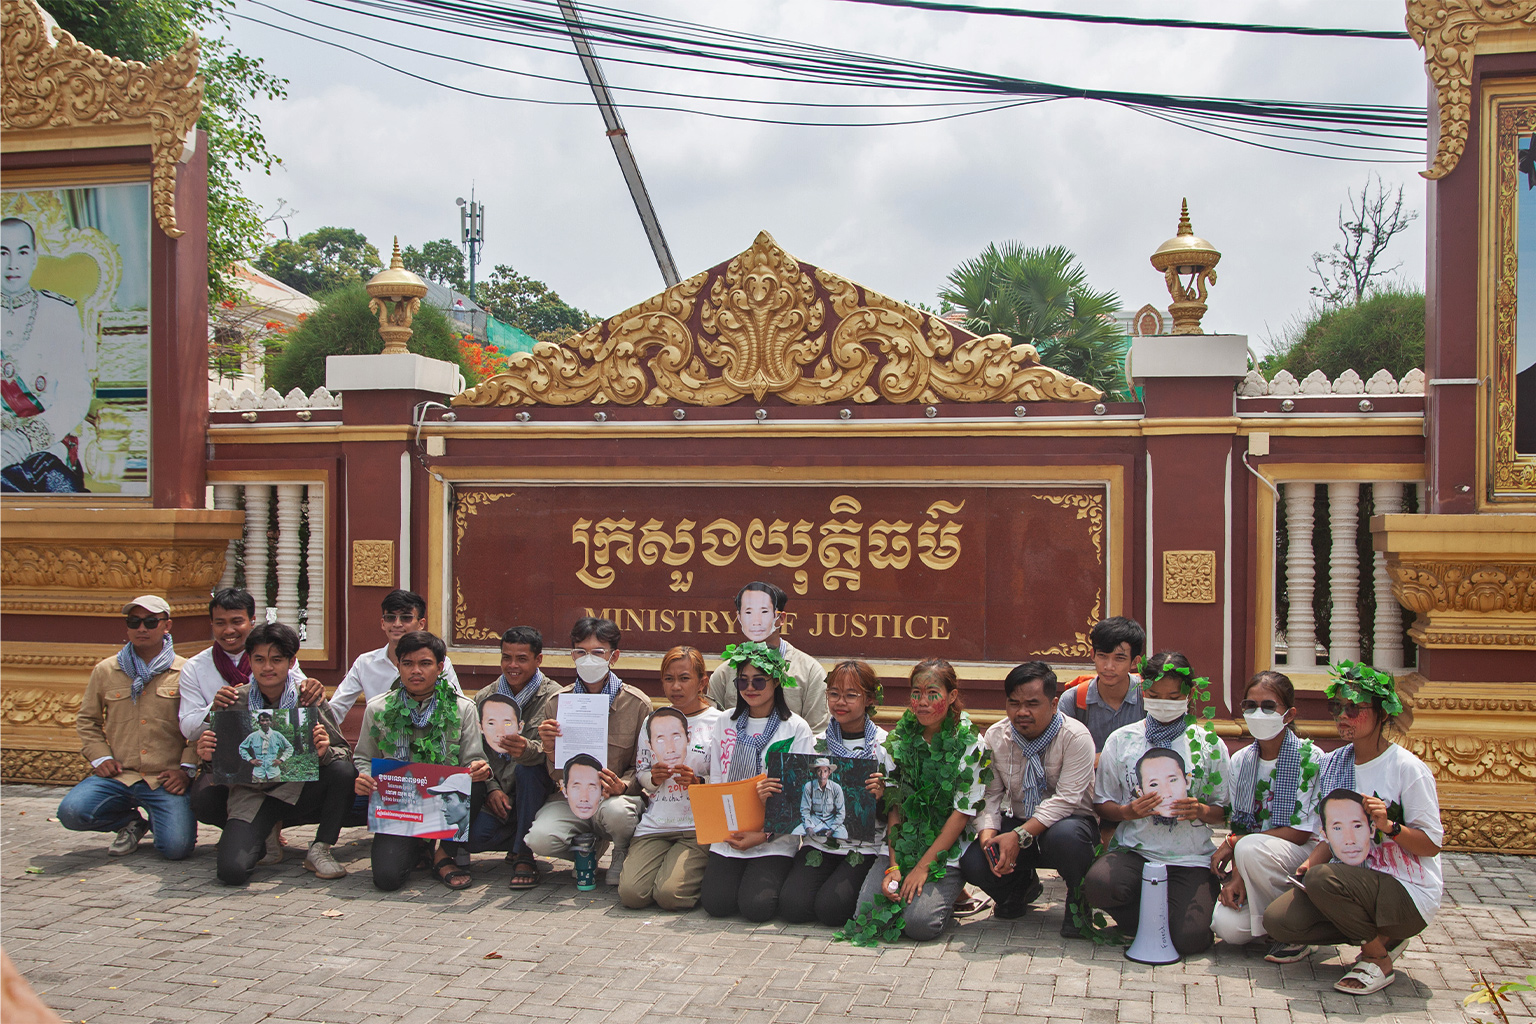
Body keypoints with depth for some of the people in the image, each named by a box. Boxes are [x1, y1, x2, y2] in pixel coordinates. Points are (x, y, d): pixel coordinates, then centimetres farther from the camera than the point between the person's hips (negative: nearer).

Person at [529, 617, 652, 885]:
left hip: (618, 796, -2)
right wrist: (550, 749, -16)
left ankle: (623, 857, 0)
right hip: (570, 800, 2)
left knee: (615, 811, -38)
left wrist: (622, 786, -23)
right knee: (540, 840, -28)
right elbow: (557, 776, 7)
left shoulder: (637, 704, -4)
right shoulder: (557, 702, 4)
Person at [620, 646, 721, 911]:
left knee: (670, 894, -22)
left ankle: (705, 872, 9)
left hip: (699, 828, -4)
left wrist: (698, 782, -20)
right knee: (632, 893, -16)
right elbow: (640, 775, 17)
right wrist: (653, 777, -6)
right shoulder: (653, 720, 12)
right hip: (655, 824, 4)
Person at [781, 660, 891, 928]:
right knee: (792, 906, -19)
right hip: (820, 841, 3)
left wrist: (881, 797, -23)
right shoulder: (819, 742, 6)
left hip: (867, 846, -3)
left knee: (831, 908, -24)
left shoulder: (885, 746, -3)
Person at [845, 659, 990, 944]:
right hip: (902, 847, 3)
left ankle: (950, 893, 8)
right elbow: (894, 805, 4)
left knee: (918, 922, -25)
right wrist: (893, 865, -8)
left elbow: (963, 812, -9)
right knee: (867, 914, -19)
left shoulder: (971, 745, -6)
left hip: (948, 853, -3)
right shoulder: (900, 739, 5)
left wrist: (923, 867, -14)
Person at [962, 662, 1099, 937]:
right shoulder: (996, 737, -3)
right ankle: (1022, 884, 15)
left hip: (1064, 822, -4)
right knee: (972, 861, -22)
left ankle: (1078, 897, -5)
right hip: (1018, 821, 4)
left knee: (1064, 835, -40)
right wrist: (988, 836, -24)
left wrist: (1019, 836, -32)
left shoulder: (1075, 736, -17)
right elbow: (989, 795, -4)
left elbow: (1066, 798, -24)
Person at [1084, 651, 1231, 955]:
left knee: (1188, 939, -24)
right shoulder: (1121, 740, 6)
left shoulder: (1210, 745, 5)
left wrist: (1201, 811, -15)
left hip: (1191, 859, 0)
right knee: (1097, 884, -33)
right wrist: (1127, 811, -14)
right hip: (1133, 850, 1)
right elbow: (1102, 804, 8)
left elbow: (1224, 811, 8)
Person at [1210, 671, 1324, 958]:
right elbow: (1239, 825, 4)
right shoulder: (1240, 761, 6)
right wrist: (1237, 876, -14)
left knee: (1250, 848, -35)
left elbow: (1300, 832, -15)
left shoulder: (1310, 758, -11)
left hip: (1309, 854, -4)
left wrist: (1233, 843, -15)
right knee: (1228, 926, -23)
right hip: (1254, 860, 4)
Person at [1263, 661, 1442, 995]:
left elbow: (1432, 844, -10)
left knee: (1323, 879, -33)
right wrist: (1313, 860, -7)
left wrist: (1389, 826, -27)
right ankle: (1380, 937, 5)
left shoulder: (1409, 769, -12)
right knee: (1277, 919, -13)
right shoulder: (1334, 764, 6)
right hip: (1357, 884, 7)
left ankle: (1379, 958, -6)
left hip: (1410, 893, -7)